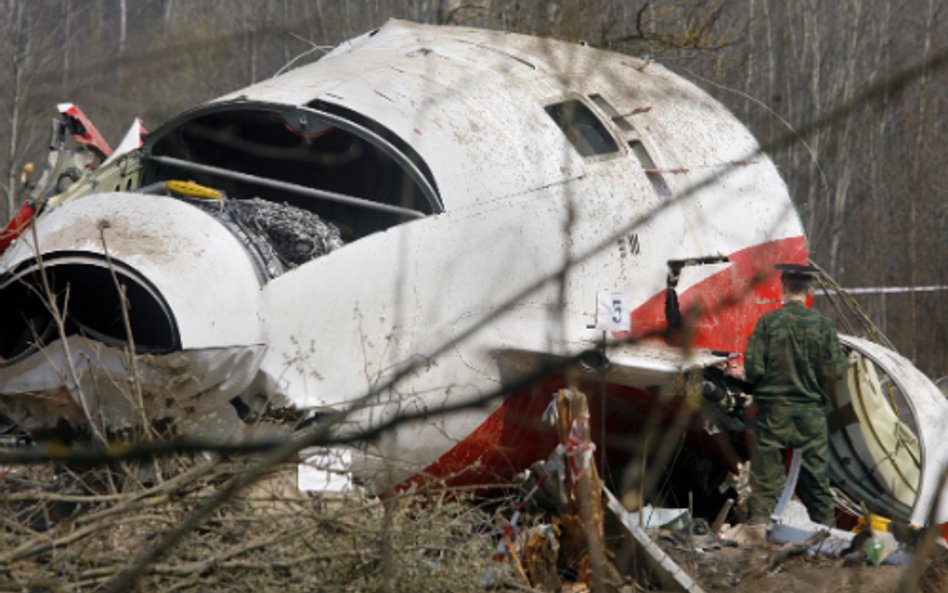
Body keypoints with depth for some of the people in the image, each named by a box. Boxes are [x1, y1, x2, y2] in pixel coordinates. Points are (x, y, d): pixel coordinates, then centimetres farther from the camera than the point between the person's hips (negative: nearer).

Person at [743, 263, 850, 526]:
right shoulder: (822, 324, -5)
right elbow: (834, 371, -5)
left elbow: (752, 369, -9)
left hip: (773, 411, -1)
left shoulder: (768, 322, -7)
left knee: (766, 478, 3)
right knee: (817, 478, 9)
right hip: (811, 412, 1)